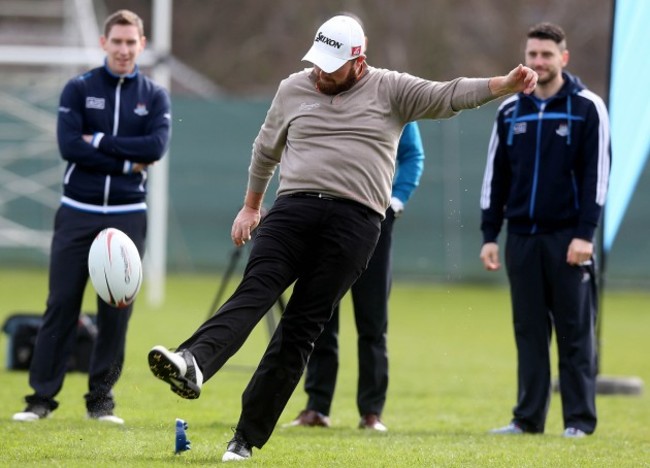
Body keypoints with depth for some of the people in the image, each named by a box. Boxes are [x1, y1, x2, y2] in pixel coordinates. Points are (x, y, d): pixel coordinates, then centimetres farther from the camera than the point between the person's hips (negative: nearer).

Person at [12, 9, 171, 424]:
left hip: (127, 216, 1)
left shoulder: (155, 96, 6)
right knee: (61, 304, -3)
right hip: (78, 213, -1)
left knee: (116, 309, 1)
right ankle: (42, 397, 1)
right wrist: (127, 163, -13)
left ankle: (102, 399, 9)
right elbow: (69, 146, -11)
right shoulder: (79, 89, 3)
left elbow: (157, 146, -11)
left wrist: (100, 142, -12)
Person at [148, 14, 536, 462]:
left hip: (355, 221, -2)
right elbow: (266, 149, 28)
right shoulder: (293, 89, 15)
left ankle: (248, 437, -5)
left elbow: (448, 96, -1)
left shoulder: (390, 90, 8)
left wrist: (506, 84, -15)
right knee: (254, 291, -20)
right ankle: (193, 365, -44)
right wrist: (251, 206, 35)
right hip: (294, 208, 2)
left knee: (302, 327, -6)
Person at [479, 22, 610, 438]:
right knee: (529, 333, 6)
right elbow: (495, 177, 13)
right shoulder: (510, 111, 10)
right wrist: (490, 235, 7)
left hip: (567, 239, -4)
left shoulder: (588, 108, -2)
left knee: (574, 333, -1)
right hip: (521, 237, 4)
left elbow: (597, 174, -6)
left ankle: (579, 420, 3)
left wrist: (585, 234, -13)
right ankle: (529, 418, 10)